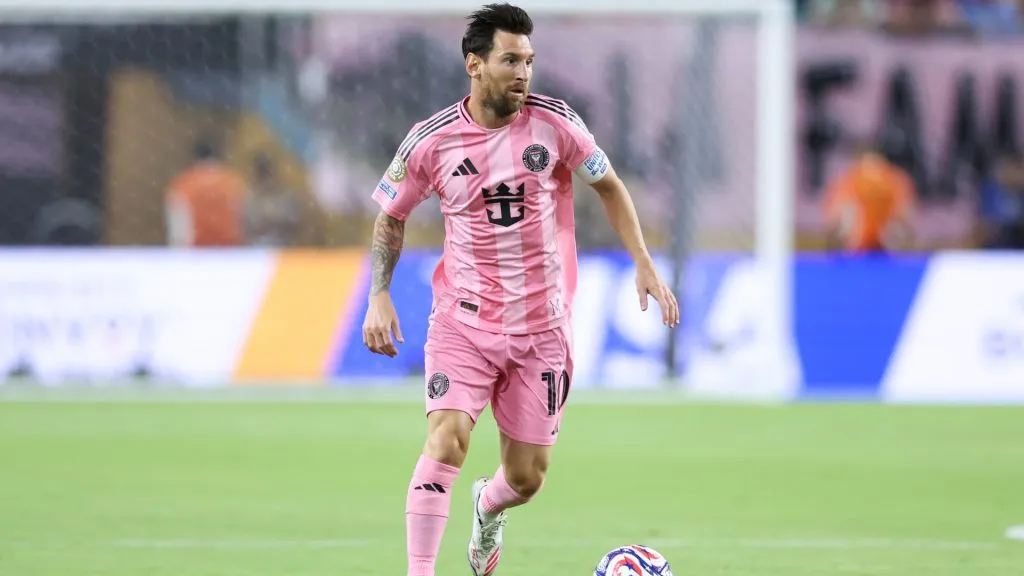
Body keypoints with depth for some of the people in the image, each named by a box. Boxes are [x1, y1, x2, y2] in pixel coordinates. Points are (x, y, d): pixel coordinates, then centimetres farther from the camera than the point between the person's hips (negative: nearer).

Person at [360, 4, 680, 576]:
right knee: (446, 443, -23)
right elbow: (391, 216, 10)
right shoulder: (431, 141, -6)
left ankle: (488, 507, 46)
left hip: (541, 330, 1)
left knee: (527, 477, 8)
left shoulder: (554, 122, -5)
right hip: (463, 322, -1)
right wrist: (380, 297, 0)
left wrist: (644, 264, 1)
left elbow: (610, 187, 9)